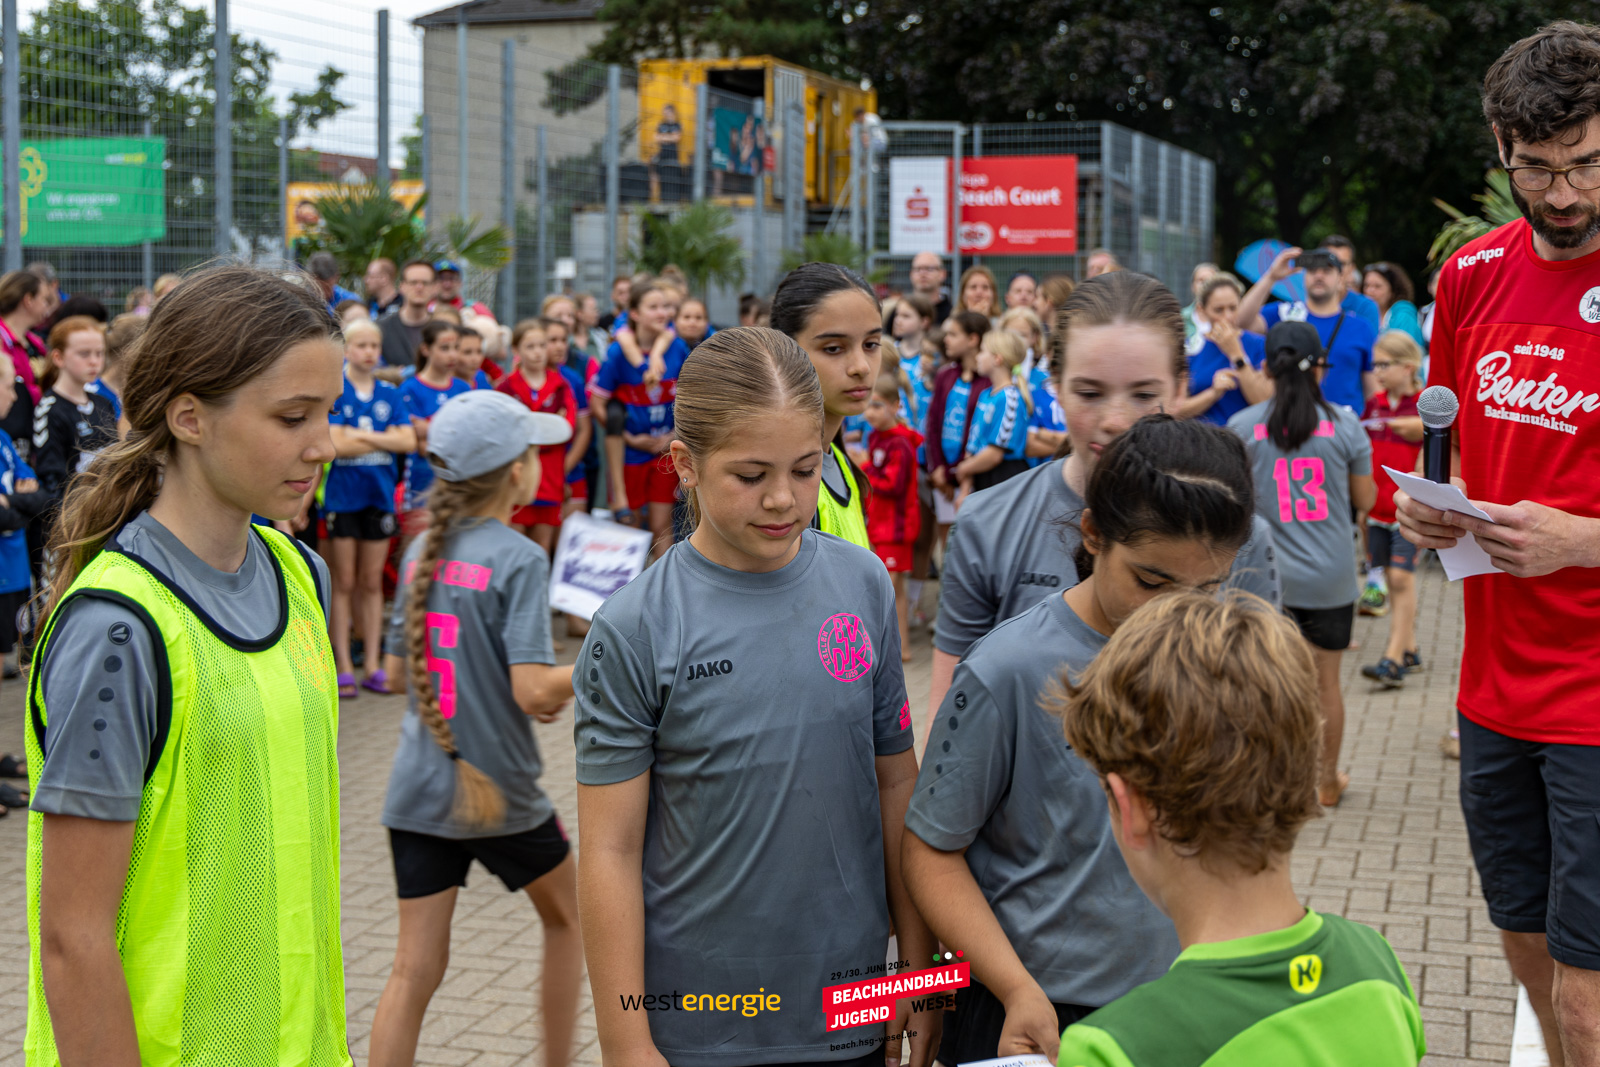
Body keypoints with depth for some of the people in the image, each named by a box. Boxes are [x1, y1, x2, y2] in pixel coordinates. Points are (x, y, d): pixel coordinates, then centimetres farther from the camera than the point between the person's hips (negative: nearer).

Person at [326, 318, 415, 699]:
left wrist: (362, 435, -12)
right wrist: (384, 438, -8)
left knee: (372, 582, 8)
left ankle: (373, 664, 13)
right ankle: (343, 666, 5)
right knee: (344, 584, 1)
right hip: (342, 495, -3)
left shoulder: (390, 394, 8)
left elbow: (408, 441, -4)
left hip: (380, 495, 3)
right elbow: (336, 444, -15)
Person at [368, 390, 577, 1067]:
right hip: (498, 792, -4)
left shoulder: (422, 551, 4)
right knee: (565, 916, 22)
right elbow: (534, 689, -23)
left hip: (416, 791, 5)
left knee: (414, 969, 5)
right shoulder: (518, 561, -15)